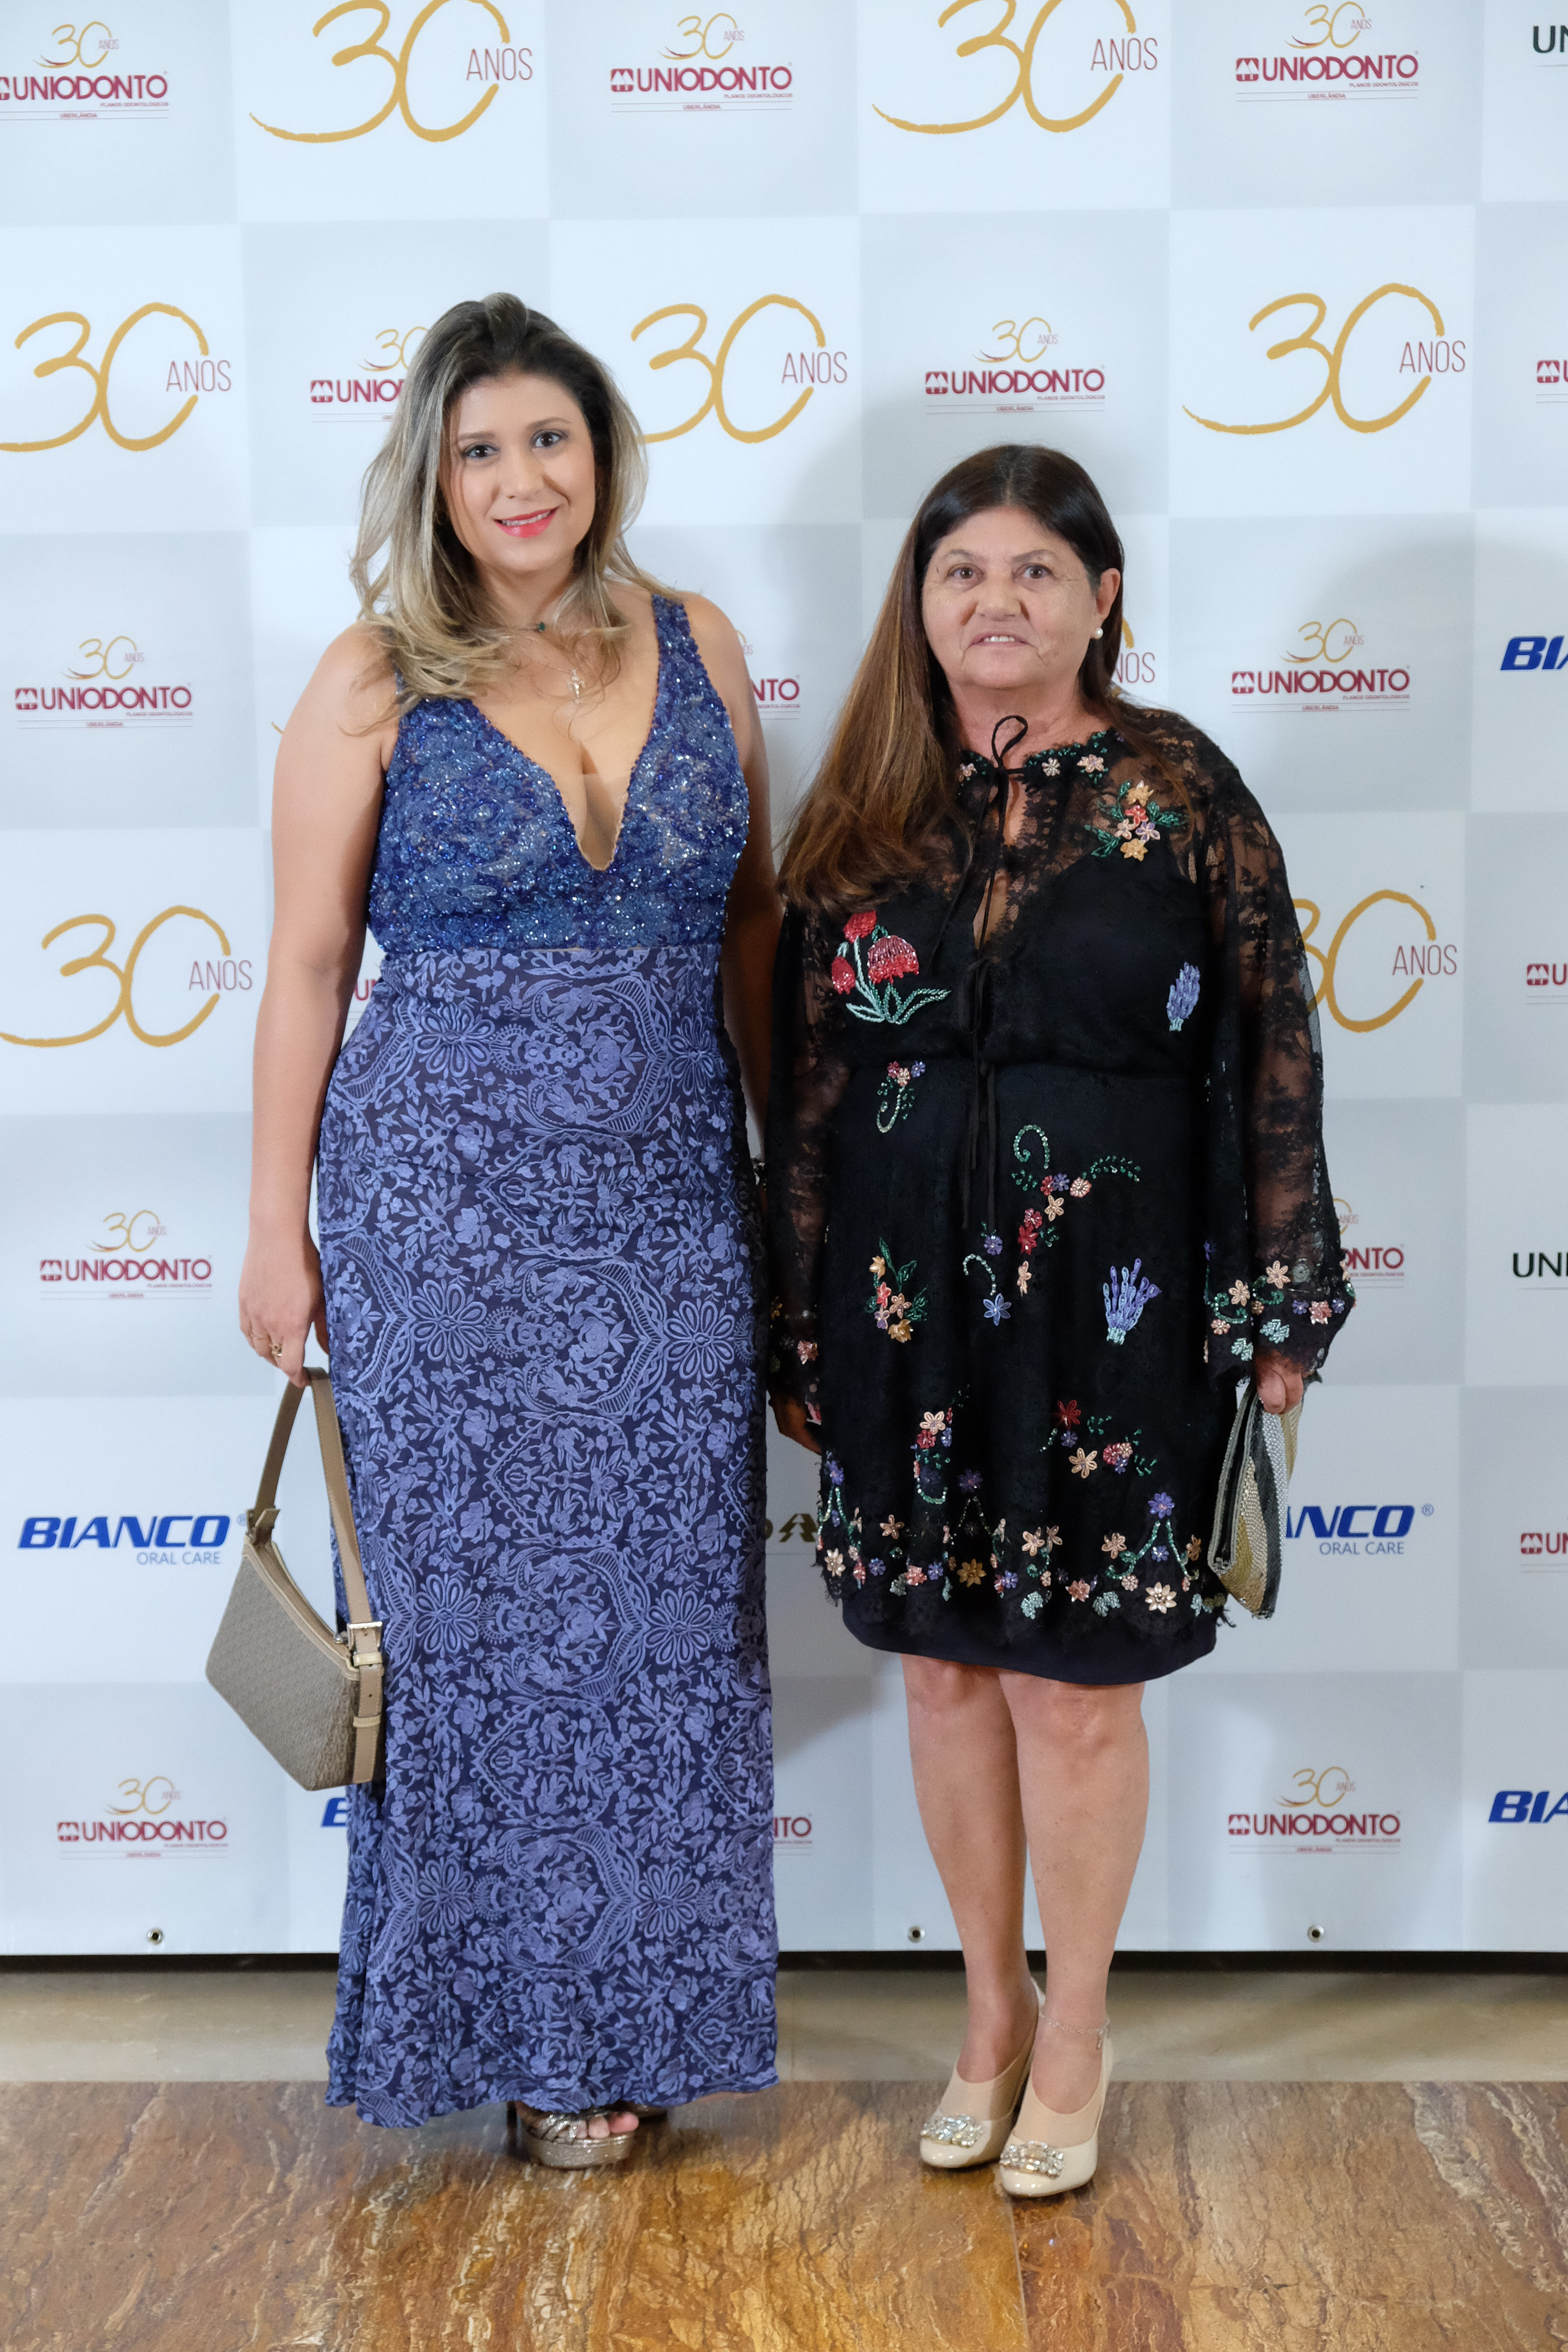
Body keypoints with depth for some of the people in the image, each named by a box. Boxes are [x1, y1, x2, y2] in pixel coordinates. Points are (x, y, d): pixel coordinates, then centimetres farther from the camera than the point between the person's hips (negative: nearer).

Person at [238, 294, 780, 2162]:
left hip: (674, 1209, 3)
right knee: (484, 1611, 5)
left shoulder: (696, 648, 7)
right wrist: (278, 1227, -1)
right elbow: (308, 961, 0)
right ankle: (525, 2023, 24)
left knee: (672, 1611, 8)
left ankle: (643, 2006, 27)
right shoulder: (374, 684, -3)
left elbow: (751, 923, 12)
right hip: (451, 1207, -3)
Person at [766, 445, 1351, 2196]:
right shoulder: (865, 820, 5)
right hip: (905, 1291, 3)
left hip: (1108, 1291, -3)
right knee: (947, 1661, 12)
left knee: (1073, 1677, 4)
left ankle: (1075, 2041, 25)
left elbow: (1272, 1050, -2)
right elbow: (806, 1086, 7)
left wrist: (1280, 1301, -4)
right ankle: (993, 2011, 32)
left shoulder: (1179, 790, -3)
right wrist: (797, 1332, 6)